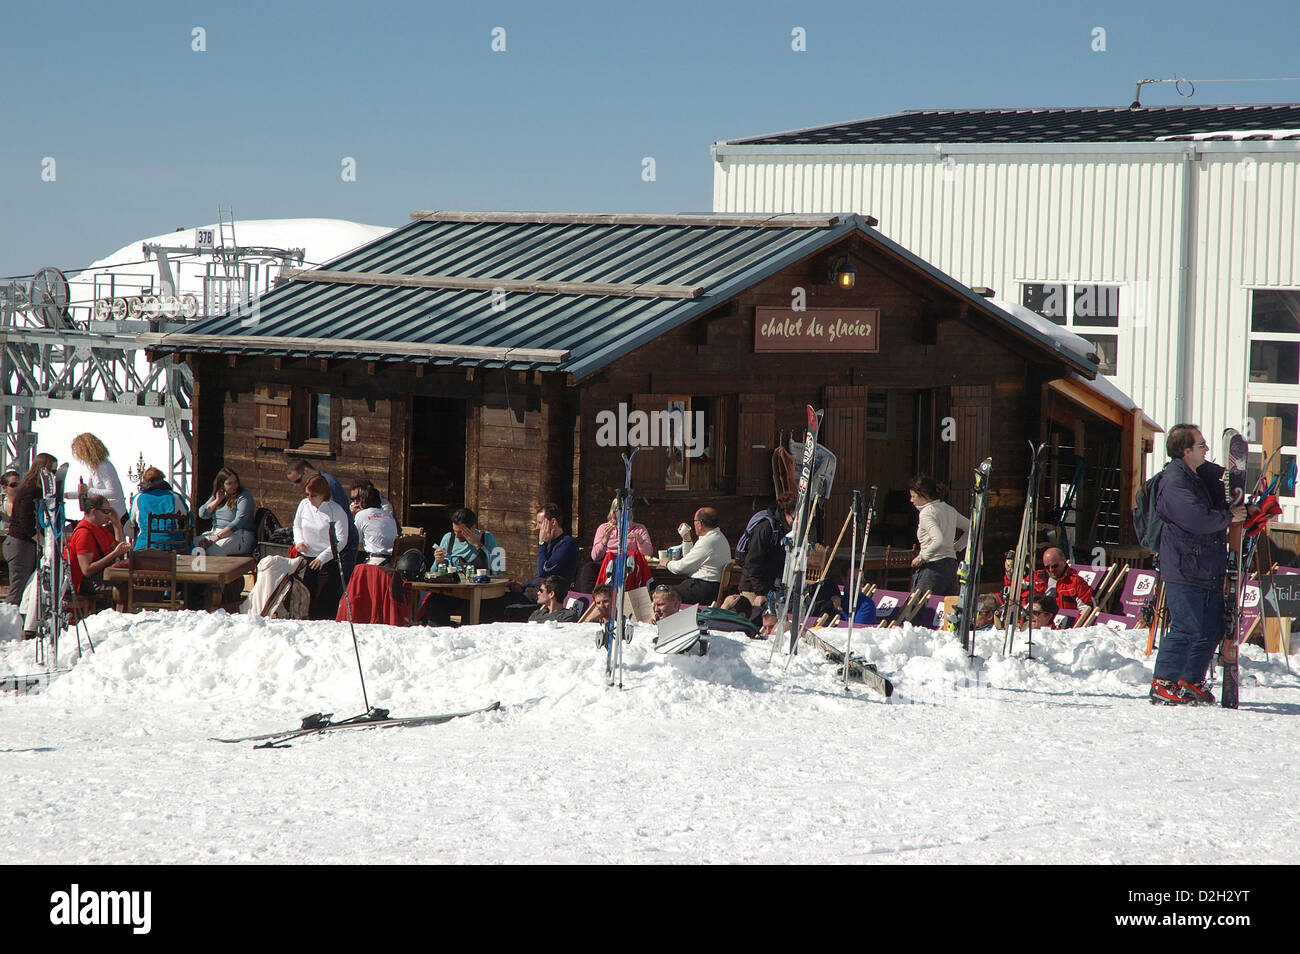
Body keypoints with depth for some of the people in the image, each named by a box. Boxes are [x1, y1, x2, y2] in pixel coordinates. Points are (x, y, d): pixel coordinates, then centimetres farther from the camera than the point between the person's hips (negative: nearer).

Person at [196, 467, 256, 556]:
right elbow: (202, 514, 11)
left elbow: (238, 522, -14)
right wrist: (217, 500, 1)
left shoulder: (244, 497, -3)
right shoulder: (216, 496, 18)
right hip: (214, 533, 6)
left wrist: (217, 537, -21)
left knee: (212, 550, -35)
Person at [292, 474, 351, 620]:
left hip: (328, 561, -5)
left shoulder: (336, 511, -12)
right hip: (306, 559, 5)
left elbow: (341, 540, -14)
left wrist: (322, 558, -19)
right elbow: (297, 525, 20)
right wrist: (299, 541, -1)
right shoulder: (304, 504, 5)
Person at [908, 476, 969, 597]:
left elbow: (938, 541, -27)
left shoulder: (927, 513, -13)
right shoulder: (949, 510, 13)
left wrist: (921, 558, -16)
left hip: (933, 568, -9)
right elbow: (971, 529, 24)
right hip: (952, 566, 9)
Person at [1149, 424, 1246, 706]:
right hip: (1184, 570, -9)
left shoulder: (1206, 473, 12)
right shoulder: (1175, 481, -16)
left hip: (1209, 570, 9)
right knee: (1186, 629, -9)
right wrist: (1229, 517, -10)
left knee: (1211, 629, 12)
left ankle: (1192, 682, 23)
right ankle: (1162, 685, -1)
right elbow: (1198, 519, -26)